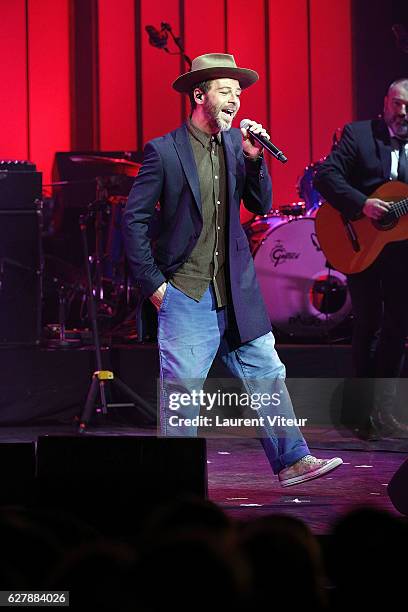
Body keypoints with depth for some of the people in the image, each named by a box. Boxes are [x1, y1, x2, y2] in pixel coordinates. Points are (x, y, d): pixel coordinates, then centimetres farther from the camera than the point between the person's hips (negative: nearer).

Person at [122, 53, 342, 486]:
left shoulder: (236, 144, 8)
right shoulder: (164, 151, -7)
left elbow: (261, 206, 6)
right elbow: (134, 219, -5)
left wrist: (254, 159, -10)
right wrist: (153, 283, -8)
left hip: (237, 292, 5)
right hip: (185, 293, -5)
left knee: (267, 374, 4)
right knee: (182, 387, -2)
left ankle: (292, 462, 9)